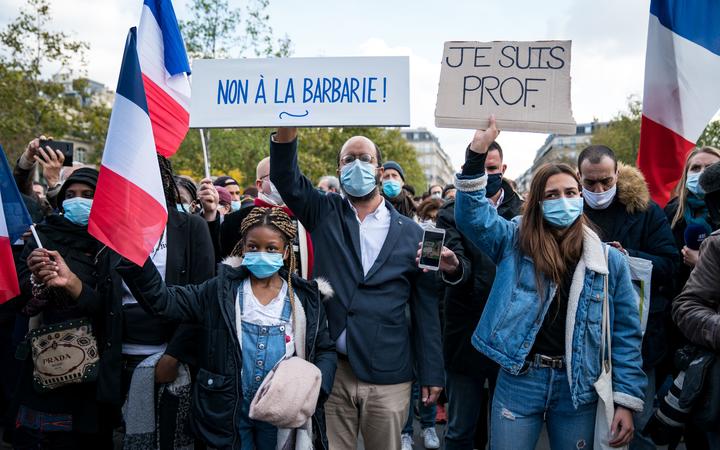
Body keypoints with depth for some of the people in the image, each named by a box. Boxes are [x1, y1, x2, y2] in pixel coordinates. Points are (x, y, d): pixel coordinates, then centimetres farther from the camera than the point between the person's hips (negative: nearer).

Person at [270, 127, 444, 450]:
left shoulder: (410, 233, 4)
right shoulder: (324, 214, 6)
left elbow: (425, 308, 4)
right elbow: (285, 177, -10)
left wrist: (431, 374, 3)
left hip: (388, 377, 0)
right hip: (329, 369, 0)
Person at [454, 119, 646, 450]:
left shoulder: (610, 260, 1)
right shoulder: (514, 241, 0)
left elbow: (626, 334, 3)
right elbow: (471, 216, -13)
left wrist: (627, 401, -1)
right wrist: (477, 155, -24)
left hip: (577, 388, 1)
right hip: (518, 382, -1)